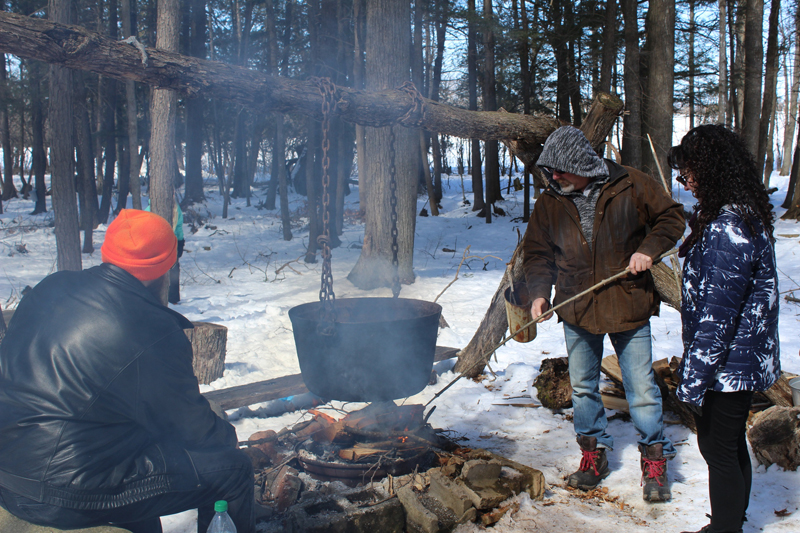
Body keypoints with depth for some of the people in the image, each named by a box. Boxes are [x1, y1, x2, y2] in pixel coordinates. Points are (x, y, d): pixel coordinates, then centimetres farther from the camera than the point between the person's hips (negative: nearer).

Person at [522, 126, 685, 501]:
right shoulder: (549, 204, 1)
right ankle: (593, 453, 30)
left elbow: (672, 218, 2)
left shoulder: (630, 186, -7)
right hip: (577, 312, 3)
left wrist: (649, 248, -15)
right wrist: (539, 291, -10)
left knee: (641, 388, 2)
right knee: (582, 387, 13)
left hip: (628, 306, -3)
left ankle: (654, 460, 19)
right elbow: (537, 253, 6)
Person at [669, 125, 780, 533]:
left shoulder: (726, 229, -25)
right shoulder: (748, 215, 7)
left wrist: (694, 377, -22)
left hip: (726, 366, -10)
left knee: (718, 449, 4)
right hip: (746, 361, 10)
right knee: (731, 446, 22)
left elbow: (716, 314, -26)